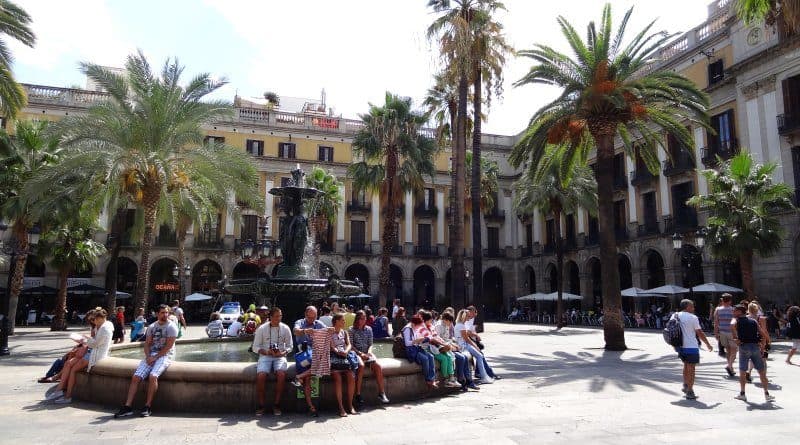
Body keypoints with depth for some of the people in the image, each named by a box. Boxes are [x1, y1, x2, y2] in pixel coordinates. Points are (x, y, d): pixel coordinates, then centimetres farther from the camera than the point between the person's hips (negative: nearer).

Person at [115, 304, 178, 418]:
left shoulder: (171, 327, -3)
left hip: (164, 355, -5)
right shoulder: (152, 327, 14)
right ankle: (128, 407, -9)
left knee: (153, 376, -28)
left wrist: (155, 357, -15)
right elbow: (147, 344, 10)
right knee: (135, 377, -13)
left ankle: (147, 407, -19)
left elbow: (168, 346, -10)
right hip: (151, 355, 5)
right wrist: (148, 356, -8)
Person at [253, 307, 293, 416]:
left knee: (281, 374, -30)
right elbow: (255, 347, 4)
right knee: (260, 375, -28)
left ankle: (276, 404, -15)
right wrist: (266, 352, -14)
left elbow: (290, 346, 9)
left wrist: (283, 353, -12)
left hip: (280, 357, 0)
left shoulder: (285, 328, 4)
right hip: (265, 357, 0)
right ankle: (261, 405, -11)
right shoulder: (261, 329, 2)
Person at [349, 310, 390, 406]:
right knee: (361, 365, -36)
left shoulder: (369, 329, 14)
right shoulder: (352, 330, 3)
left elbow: (370, 344, 13)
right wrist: (360, 353, -15)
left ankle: (381, 393, -20)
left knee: (378, 365, -25)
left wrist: (369, 352, -8)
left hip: (367, 353, 4)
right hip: (356, 353, -4)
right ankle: (358, 394, -30)